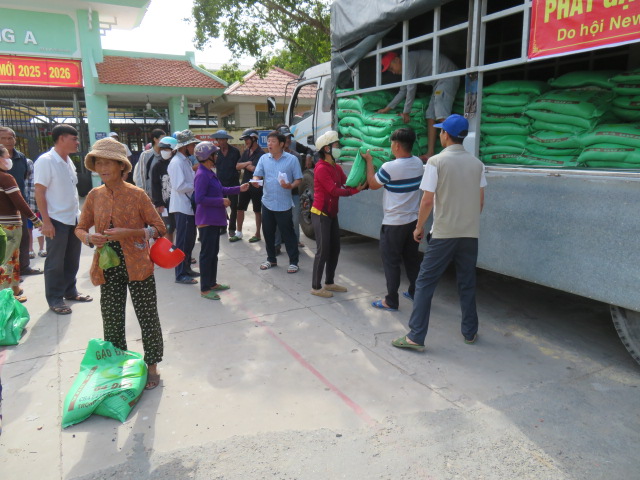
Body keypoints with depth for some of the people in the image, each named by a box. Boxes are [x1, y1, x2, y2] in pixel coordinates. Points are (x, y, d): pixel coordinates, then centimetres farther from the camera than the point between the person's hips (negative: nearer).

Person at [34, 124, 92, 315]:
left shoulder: (68, 161, 10)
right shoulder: (45, 161, -13)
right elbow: (39, 192, -15)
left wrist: (78, 213, 14)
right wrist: (46, 222, -18)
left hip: (73, 219, 8)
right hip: (57, 221, -7)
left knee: (72, 260, 16)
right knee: (55, 263, 4)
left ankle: (70, 291, 30)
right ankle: (54, 299, 15)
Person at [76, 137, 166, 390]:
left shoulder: (137, 194, -8)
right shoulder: (95, 196, 3)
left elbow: (159, 228, -7)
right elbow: (80, 228, 13)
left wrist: (128, 233, -20)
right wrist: (90, 238, -10)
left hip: (137, 267, -3)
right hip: (108, 269, 4)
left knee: (148, 319, 5)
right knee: (112, 322, 13)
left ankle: (152, 366, 24)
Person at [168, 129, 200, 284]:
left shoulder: (186, 161, 13)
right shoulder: (177, 162, -16)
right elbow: (179, 186, -24)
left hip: (190, 206, 10)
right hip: (182, 207, -10)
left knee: (190, 239, 18)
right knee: (183, 241, -1)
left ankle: (186, 268, 31)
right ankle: (180, 274, 9)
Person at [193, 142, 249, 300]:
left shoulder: (209, 173, 11)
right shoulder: (202, 175, -19)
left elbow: (220, 190, 20)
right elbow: (199, 199, -25)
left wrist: (238, 189, 17)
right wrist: (221, 201, -21)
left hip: (215, 219, 10)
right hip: (207, 220, -10)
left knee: (214, 252, 17)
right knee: (207, 254, -2)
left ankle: (212, 283, 29)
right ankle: (205, 289, 7)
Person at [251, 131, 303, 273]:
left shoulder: (292, 159, -4)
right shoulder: (263, 158, 5)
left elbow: (298, 179, -3)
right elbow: (257, 175, 5)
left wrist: (291, 186, -23)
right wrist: (255, 181, -19)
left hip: (284, 204, -4)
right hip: (267, 202, 4)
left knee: (288, 233, 2)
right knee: (268, 232, 14)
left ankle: (293, 262, 13)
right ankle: (271, 259, 30)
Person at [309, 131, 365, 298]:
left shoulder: (337, 168, 12)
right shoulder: (321, 168, -16)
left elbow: (347, 184, 1)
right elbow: (334, 190, -22)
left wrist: (360, 184, -16)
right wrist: (355, 191, -23)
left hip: (332, 214, 9)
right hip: (320, 214, -9)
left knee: (335, 249, 13)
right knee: (323, 250, -5)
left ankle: (329, 282, 26)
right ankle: (316, 287, 6)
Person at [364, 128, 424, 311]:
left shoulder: (390, 167, -21)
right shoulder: (418, 163, 0)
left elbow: (373, 184, -5)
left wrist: (369, 161, 4)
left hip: (394, 223, -7)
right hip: (413, 220, 7)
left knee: (391, 261, 4)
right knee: (412, 258, 19)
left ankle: (391, 301, 10)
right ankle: (415, 292, 32)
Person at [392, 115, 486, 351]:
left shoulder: (436, 161, -9)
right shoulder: (477, 163, 6)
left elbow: (427, 201, -12)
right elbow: (480, 201, 10)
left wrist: (419, 227, 2)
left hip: (443, 233, -5)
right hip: (470, 233, 5)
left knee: (425, 283, 2)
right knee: (467, 284, 16)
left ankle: (416, 337, 2)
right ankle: (470, 332, 27)